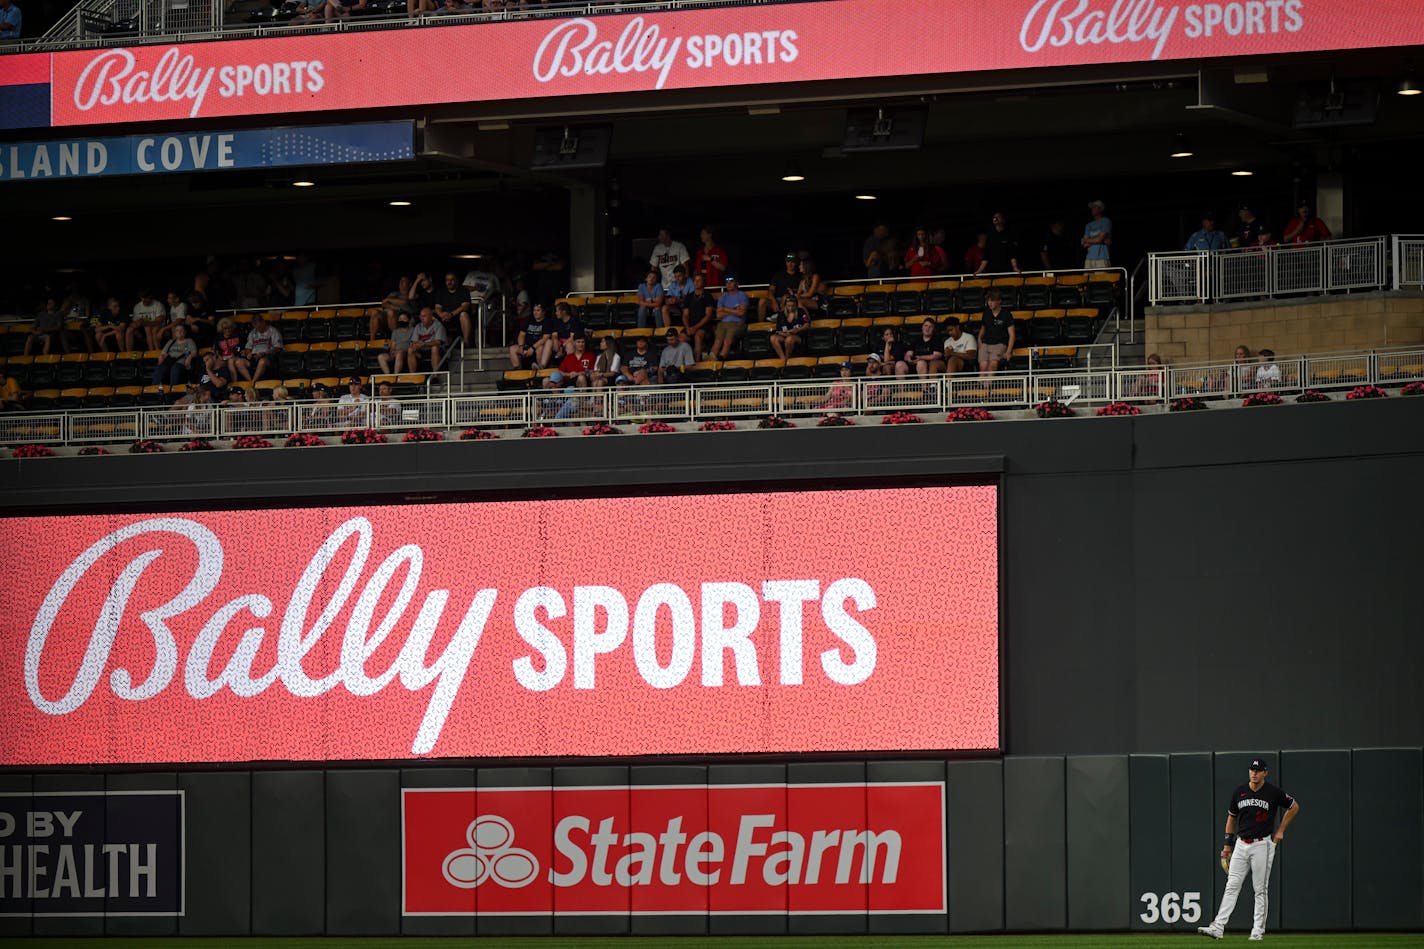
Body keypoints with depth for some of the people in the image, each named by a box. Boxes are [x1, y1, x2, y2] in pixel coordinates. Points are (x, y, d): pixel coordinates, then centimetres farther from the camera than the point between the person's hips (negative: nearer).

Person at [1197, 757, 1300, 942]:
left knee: (1260, 889, 0)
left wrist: (1280, 830, 4)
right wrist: (1227, 844, 12)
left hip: (1263, 845, -4)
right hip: (1241, 844, 4)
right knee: (1232, 886, -2)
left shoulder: (1274, 793, -6)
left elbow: (1294, 807, 8)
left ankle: (1258, 930, 6)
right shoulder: (1239, 792, 4)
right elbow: (1232, 817, 15)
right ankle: (1218, 927, -7)